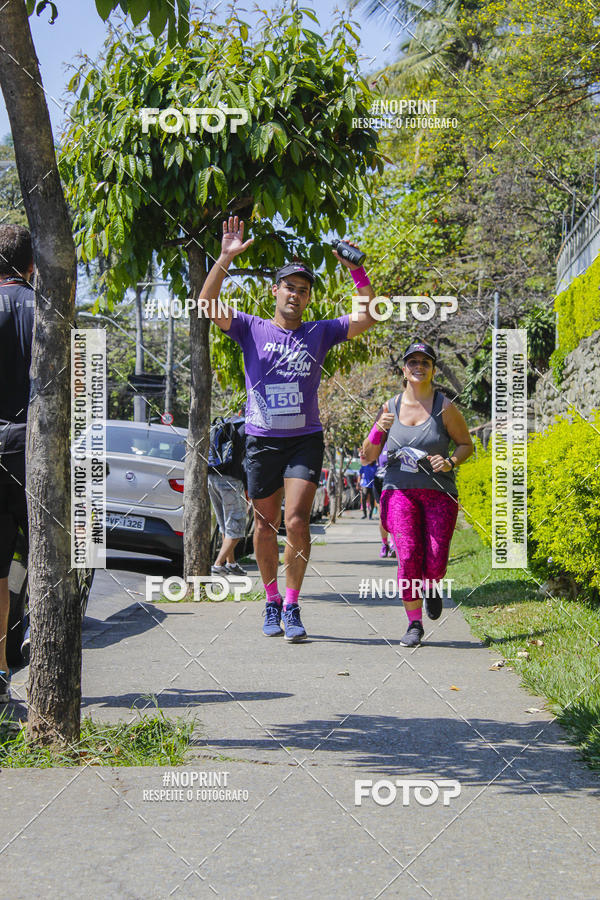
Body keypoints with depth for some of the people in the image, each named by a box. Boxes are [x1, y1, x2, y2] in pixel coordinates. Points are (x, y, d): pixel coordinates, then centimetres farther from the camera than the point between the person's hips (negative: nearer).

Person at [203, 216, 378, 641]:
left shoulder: (320, 333, 6)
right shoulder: (252, 329, 4)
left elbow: (370, 316, 1)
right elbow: (207, 304, -7)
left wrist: (356, 271, -10)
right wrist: (225, 259, -18)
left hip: (305, 439, -1)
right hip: (262, 441, 1)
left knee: (297, 522, -13)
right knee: (266, 525, 8)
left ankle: (293, 605, -1)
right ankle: (272, 602, 25)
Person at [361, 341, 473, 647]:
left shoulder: (445, 408, 0)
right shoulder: (390, 407, 6)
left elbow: (466, 444, 12)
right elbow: (368, 456, 10)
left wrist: (451, 462, -9)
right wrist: (378, 429, -9)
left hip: (438, 493, -1)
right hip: (399, 491, 1)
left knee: (435, 563, -9)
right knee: (408, 555, -17)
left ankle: (430, 586, 29)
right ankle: (414, 624, -3)